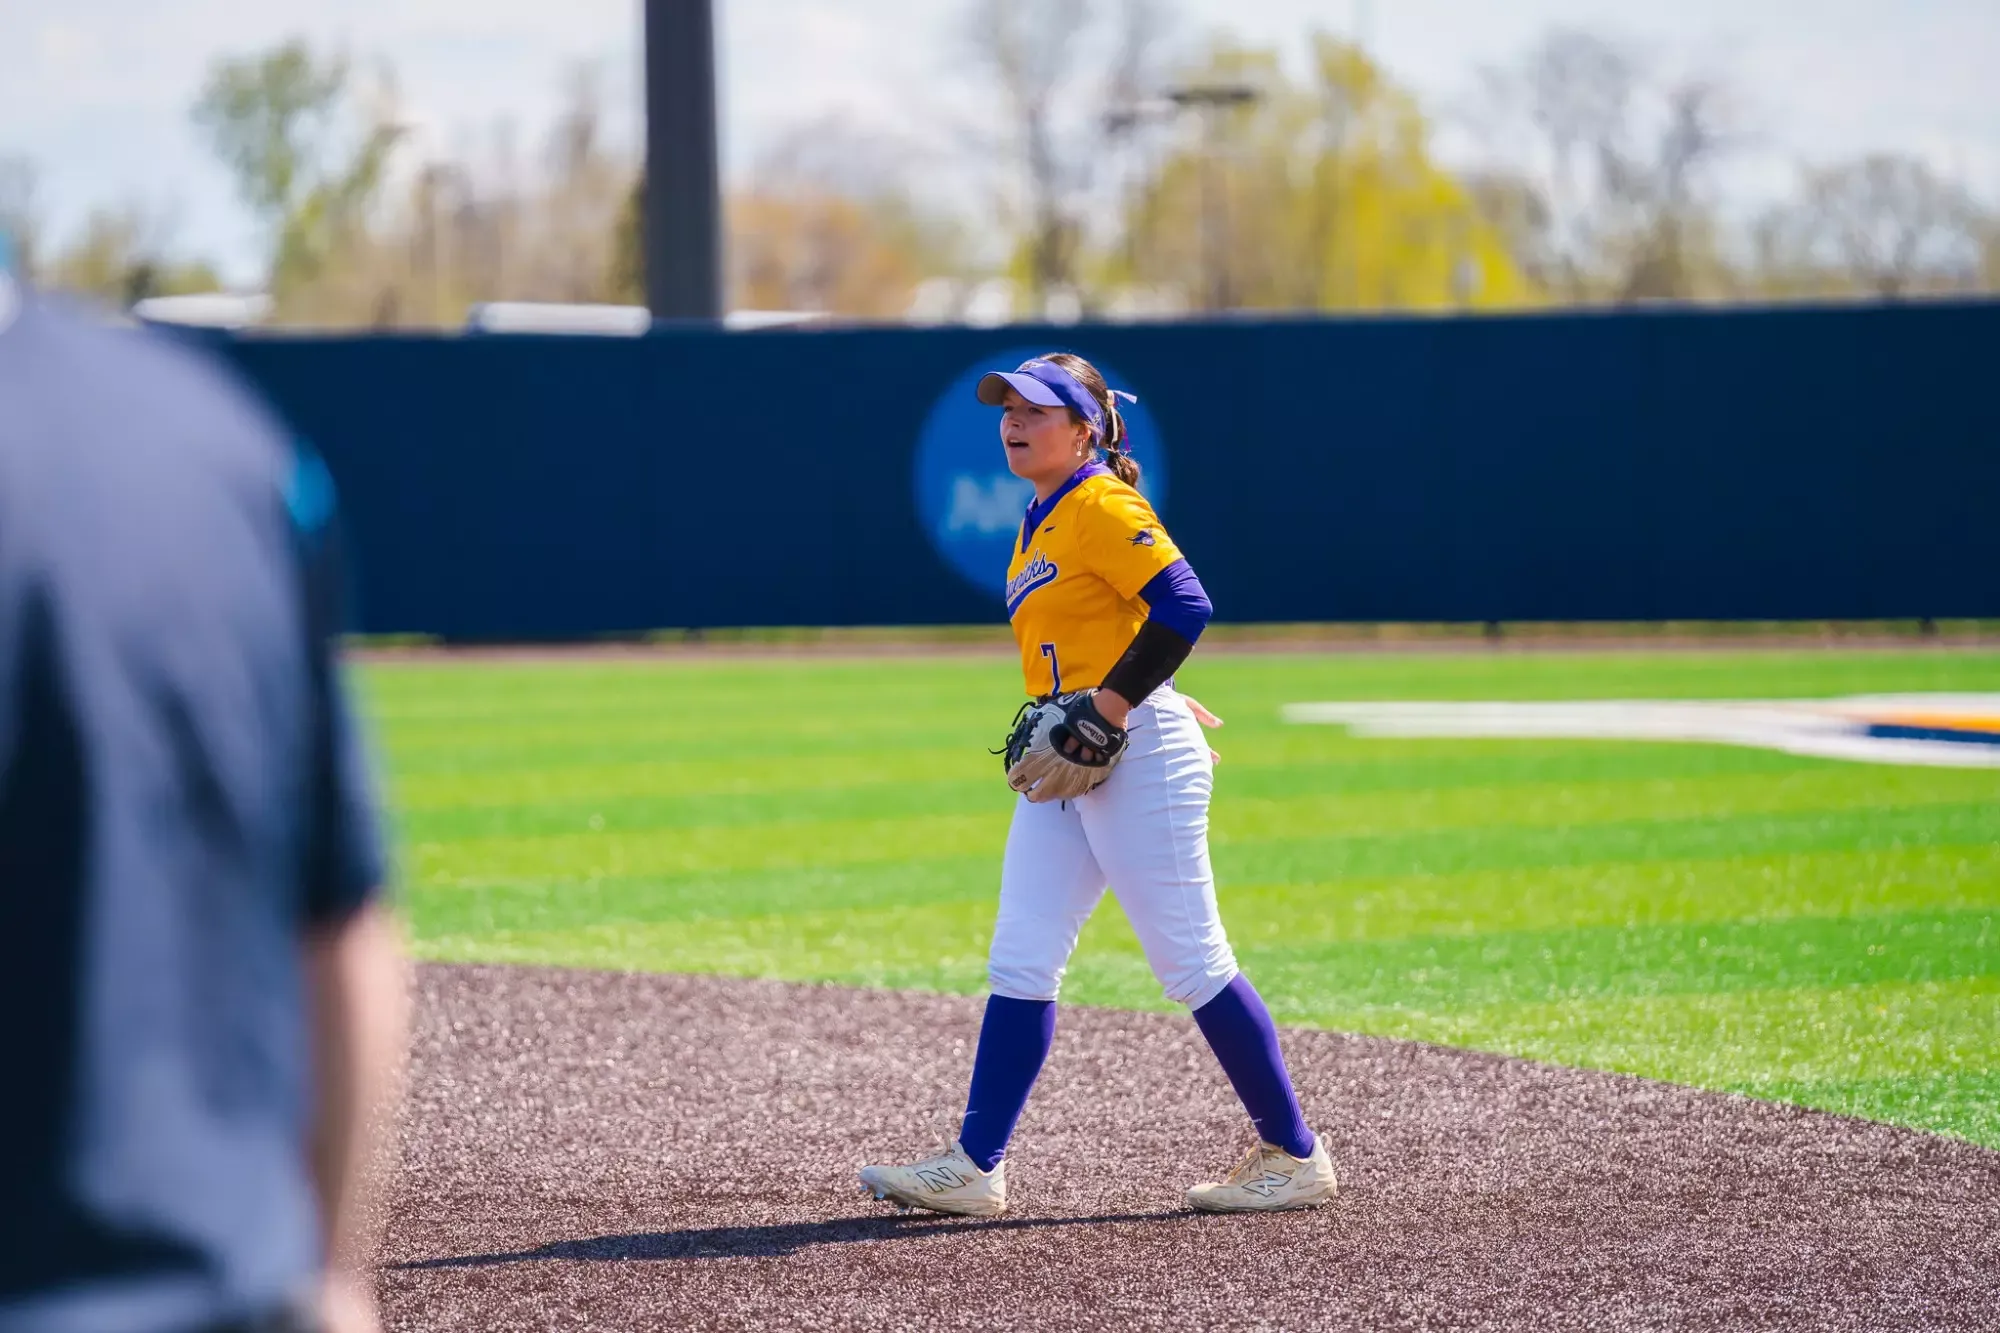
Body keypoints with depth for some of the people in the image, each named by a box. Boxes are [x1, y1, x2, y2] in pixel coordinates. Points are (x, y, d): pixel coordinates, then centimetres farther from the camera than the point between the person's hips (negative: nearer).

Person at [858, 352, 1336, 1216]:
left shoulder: (1102, 507, -11)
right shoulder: (1037, 527, 17)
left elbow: (1183, 607, -22)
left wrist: (1105, 710, -23)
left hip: (1139, 755, -10)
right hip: (1069, 763, 10)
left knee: (1191, 963, -6)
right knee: (1018, 964, 4)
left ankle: (1295, 1158, 4)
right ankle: (975, 1169, 4)